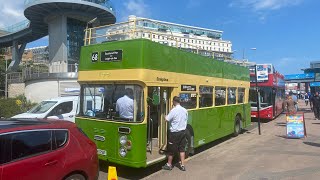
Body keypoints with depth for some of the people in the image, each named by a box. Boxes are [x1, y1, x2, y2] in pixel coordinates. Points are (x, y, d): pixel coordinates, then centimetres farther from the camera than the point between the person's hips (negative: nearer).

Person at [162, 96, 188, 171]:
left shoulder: (173, 110, -17)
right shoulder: (185, 110, 3)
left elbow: (167, 119, -15)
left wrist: (166, 116, 6)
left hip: (174, 132, -6)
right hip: (183, 132, 6)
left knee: (171, 150, 7)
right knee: (182, 149, 12)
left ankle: (169, 165, 20)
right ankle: (182, 165, 15)